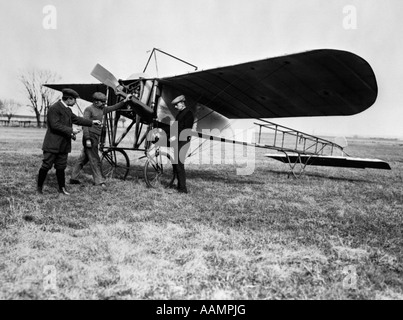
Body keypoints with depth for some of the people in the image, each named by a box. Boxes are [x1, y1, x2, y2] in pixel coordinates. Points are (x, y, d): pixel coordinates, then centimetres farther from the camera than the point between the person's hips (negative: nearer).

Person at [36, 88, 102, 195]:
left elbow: (76, 119, 23)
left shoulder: (67, 109, 14)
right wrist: (71, 131, -21)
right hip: (52, 145, -8)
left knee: (61, 167, 11)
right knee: (46, 166, 0)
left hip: (63, 145, 8)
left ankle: (62, 188, 17)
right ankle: (39, 186, 14)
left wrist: (92, 122, 22)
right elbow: (55, 125, -22)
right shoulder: (54, 108, -15)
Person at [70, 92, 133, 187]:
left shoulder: (102, 109, 14)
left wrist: (125, 101, 2)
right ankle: (99, 181, -7)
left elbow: (114, 107, 14)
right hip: (90, 137, -8)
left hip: (96, 137, 8)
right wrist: (87, 139, -21)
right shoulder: (89, 109, -9)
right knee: (94, 159, -8)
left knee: (83, 158, 13)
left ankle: (73, 178, 21)